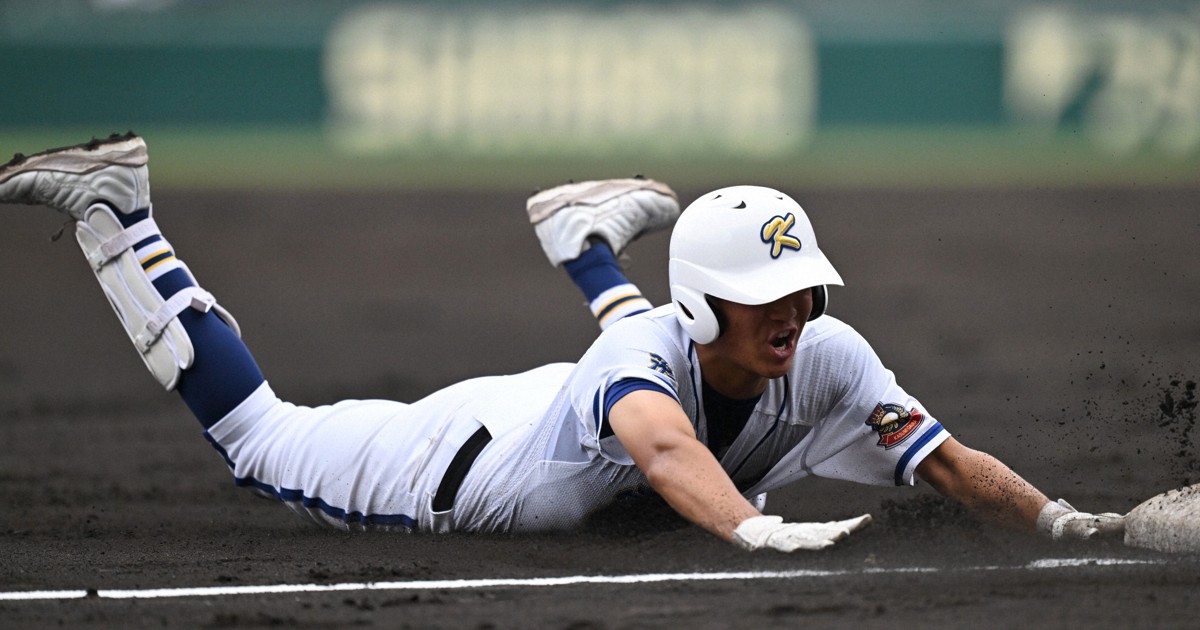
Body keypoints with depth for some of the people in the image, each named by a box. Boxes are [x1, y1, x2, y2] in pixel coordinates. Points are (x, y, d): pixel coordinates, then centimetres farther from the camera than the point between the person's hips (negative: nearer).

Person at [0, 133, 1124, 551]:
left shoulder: (819, 356, -30)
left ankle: (590, 239, 56)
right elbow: (667, 450, -66)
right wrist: (755, 530, -83)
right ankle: (115, 210, 27)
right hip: (470, 463, -5)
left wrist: (1053, 517, -51)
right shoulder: (654, 352, -45)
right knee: (253, 428, 15)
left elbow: (946, 461, -35)